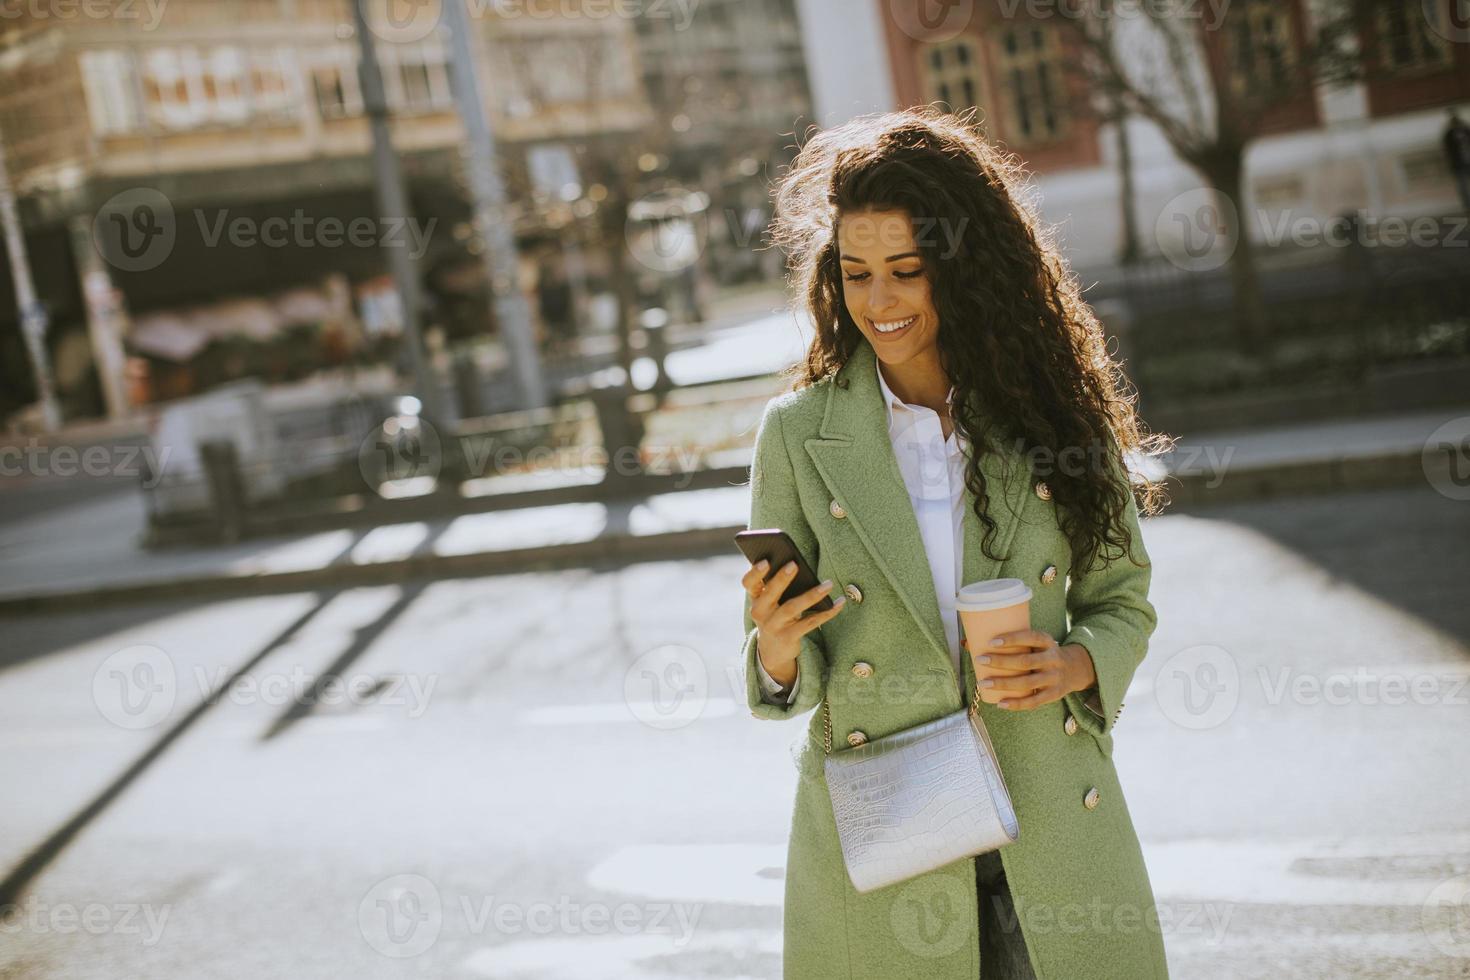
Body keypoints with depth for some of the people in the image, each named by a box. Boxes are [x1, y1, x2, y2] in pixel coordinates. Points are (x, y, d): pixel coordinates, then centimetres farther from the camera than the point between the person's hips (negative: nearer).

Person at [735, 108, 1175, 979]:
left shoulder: (1051, 408, -1)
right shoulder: (797, 434, -4)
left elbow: (1121, 601, 8)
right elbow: (786, 675, 0)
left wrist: (1074, 664, -12)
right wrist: (777, 651, -21)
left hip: (1051, 833, 1)